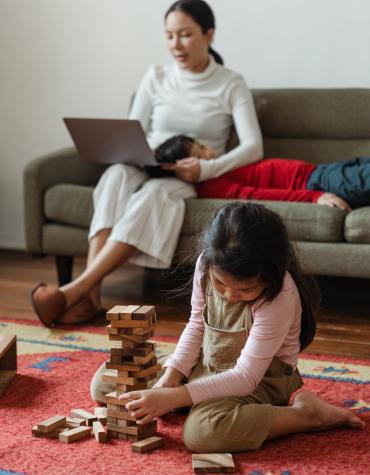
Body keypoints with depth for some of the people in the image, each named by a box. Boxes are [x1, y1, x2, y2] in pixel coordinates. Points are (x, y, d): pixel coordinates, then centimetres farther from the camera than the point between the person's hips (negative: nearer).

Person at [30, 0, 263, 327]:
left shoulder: (231, 85, 1)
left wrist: (206, 169, -25)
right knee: (117, 174, -35)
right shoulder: (156, 78, 9)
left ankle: (76, 289, -48)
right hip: (146, 170, 3)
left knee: (153, 193, -39)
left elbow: (253, 147, -10)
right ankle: (91, 294, -47)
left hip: (189, 182, -2)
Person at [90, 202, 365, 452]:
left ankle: (306, 413, -18)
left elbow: (245, 377, -29)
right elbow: (196, 325, 3)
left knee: (203, 431, -40)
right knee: (104, 381, 1)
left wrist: (172, 398, -35)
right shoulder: (208, 267, -14)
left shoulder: (279, 299, -29)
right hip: (206, 364, 6)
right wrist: (168, 380, -12)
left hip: (259, 379, -6)